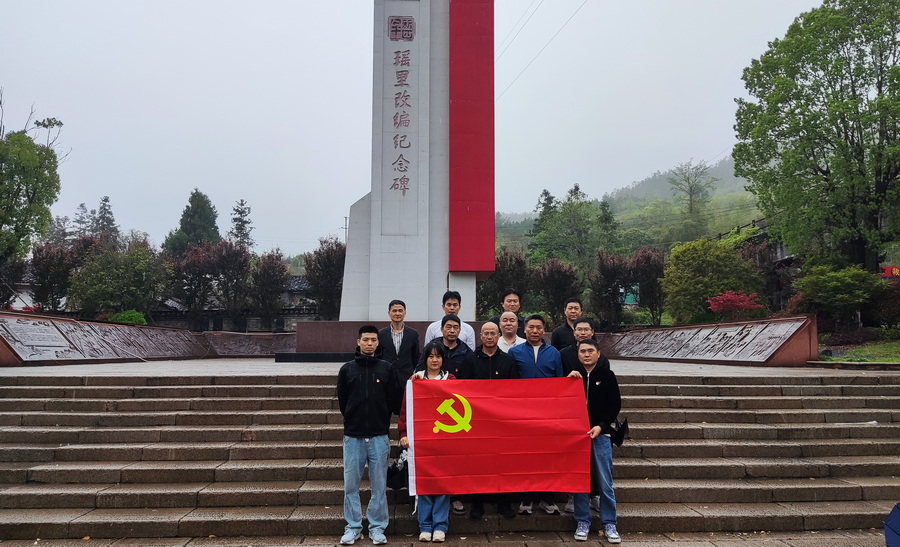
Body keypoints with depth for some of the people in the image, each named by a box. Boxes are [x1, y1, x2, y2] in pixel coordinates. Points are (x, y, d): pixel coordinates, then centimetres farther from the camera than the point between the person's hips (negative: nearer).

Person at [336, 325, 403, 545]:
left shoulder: (387, 369, 3)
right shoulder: (347, 369, 5)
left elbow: (395, 400, 6)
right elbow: (342, 400, 12)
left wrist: (381, 420, 8)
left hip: (379, 436, -1)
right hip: (353, 436, 1)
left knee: (379, 484, 4)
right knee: (351, 484, 5)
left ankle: (377, 527, 14)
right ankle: (353, 527, 16)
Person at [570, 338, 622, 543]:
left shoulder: (607, 376, 2)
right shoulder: (573, 376, 7)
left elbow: (615, 405, 0)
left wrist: (601, 426, -10)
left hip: (601, 434, -1)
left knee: (605, 482, 1)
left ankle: (609, 523, 12)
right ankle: (582, 522, 15)